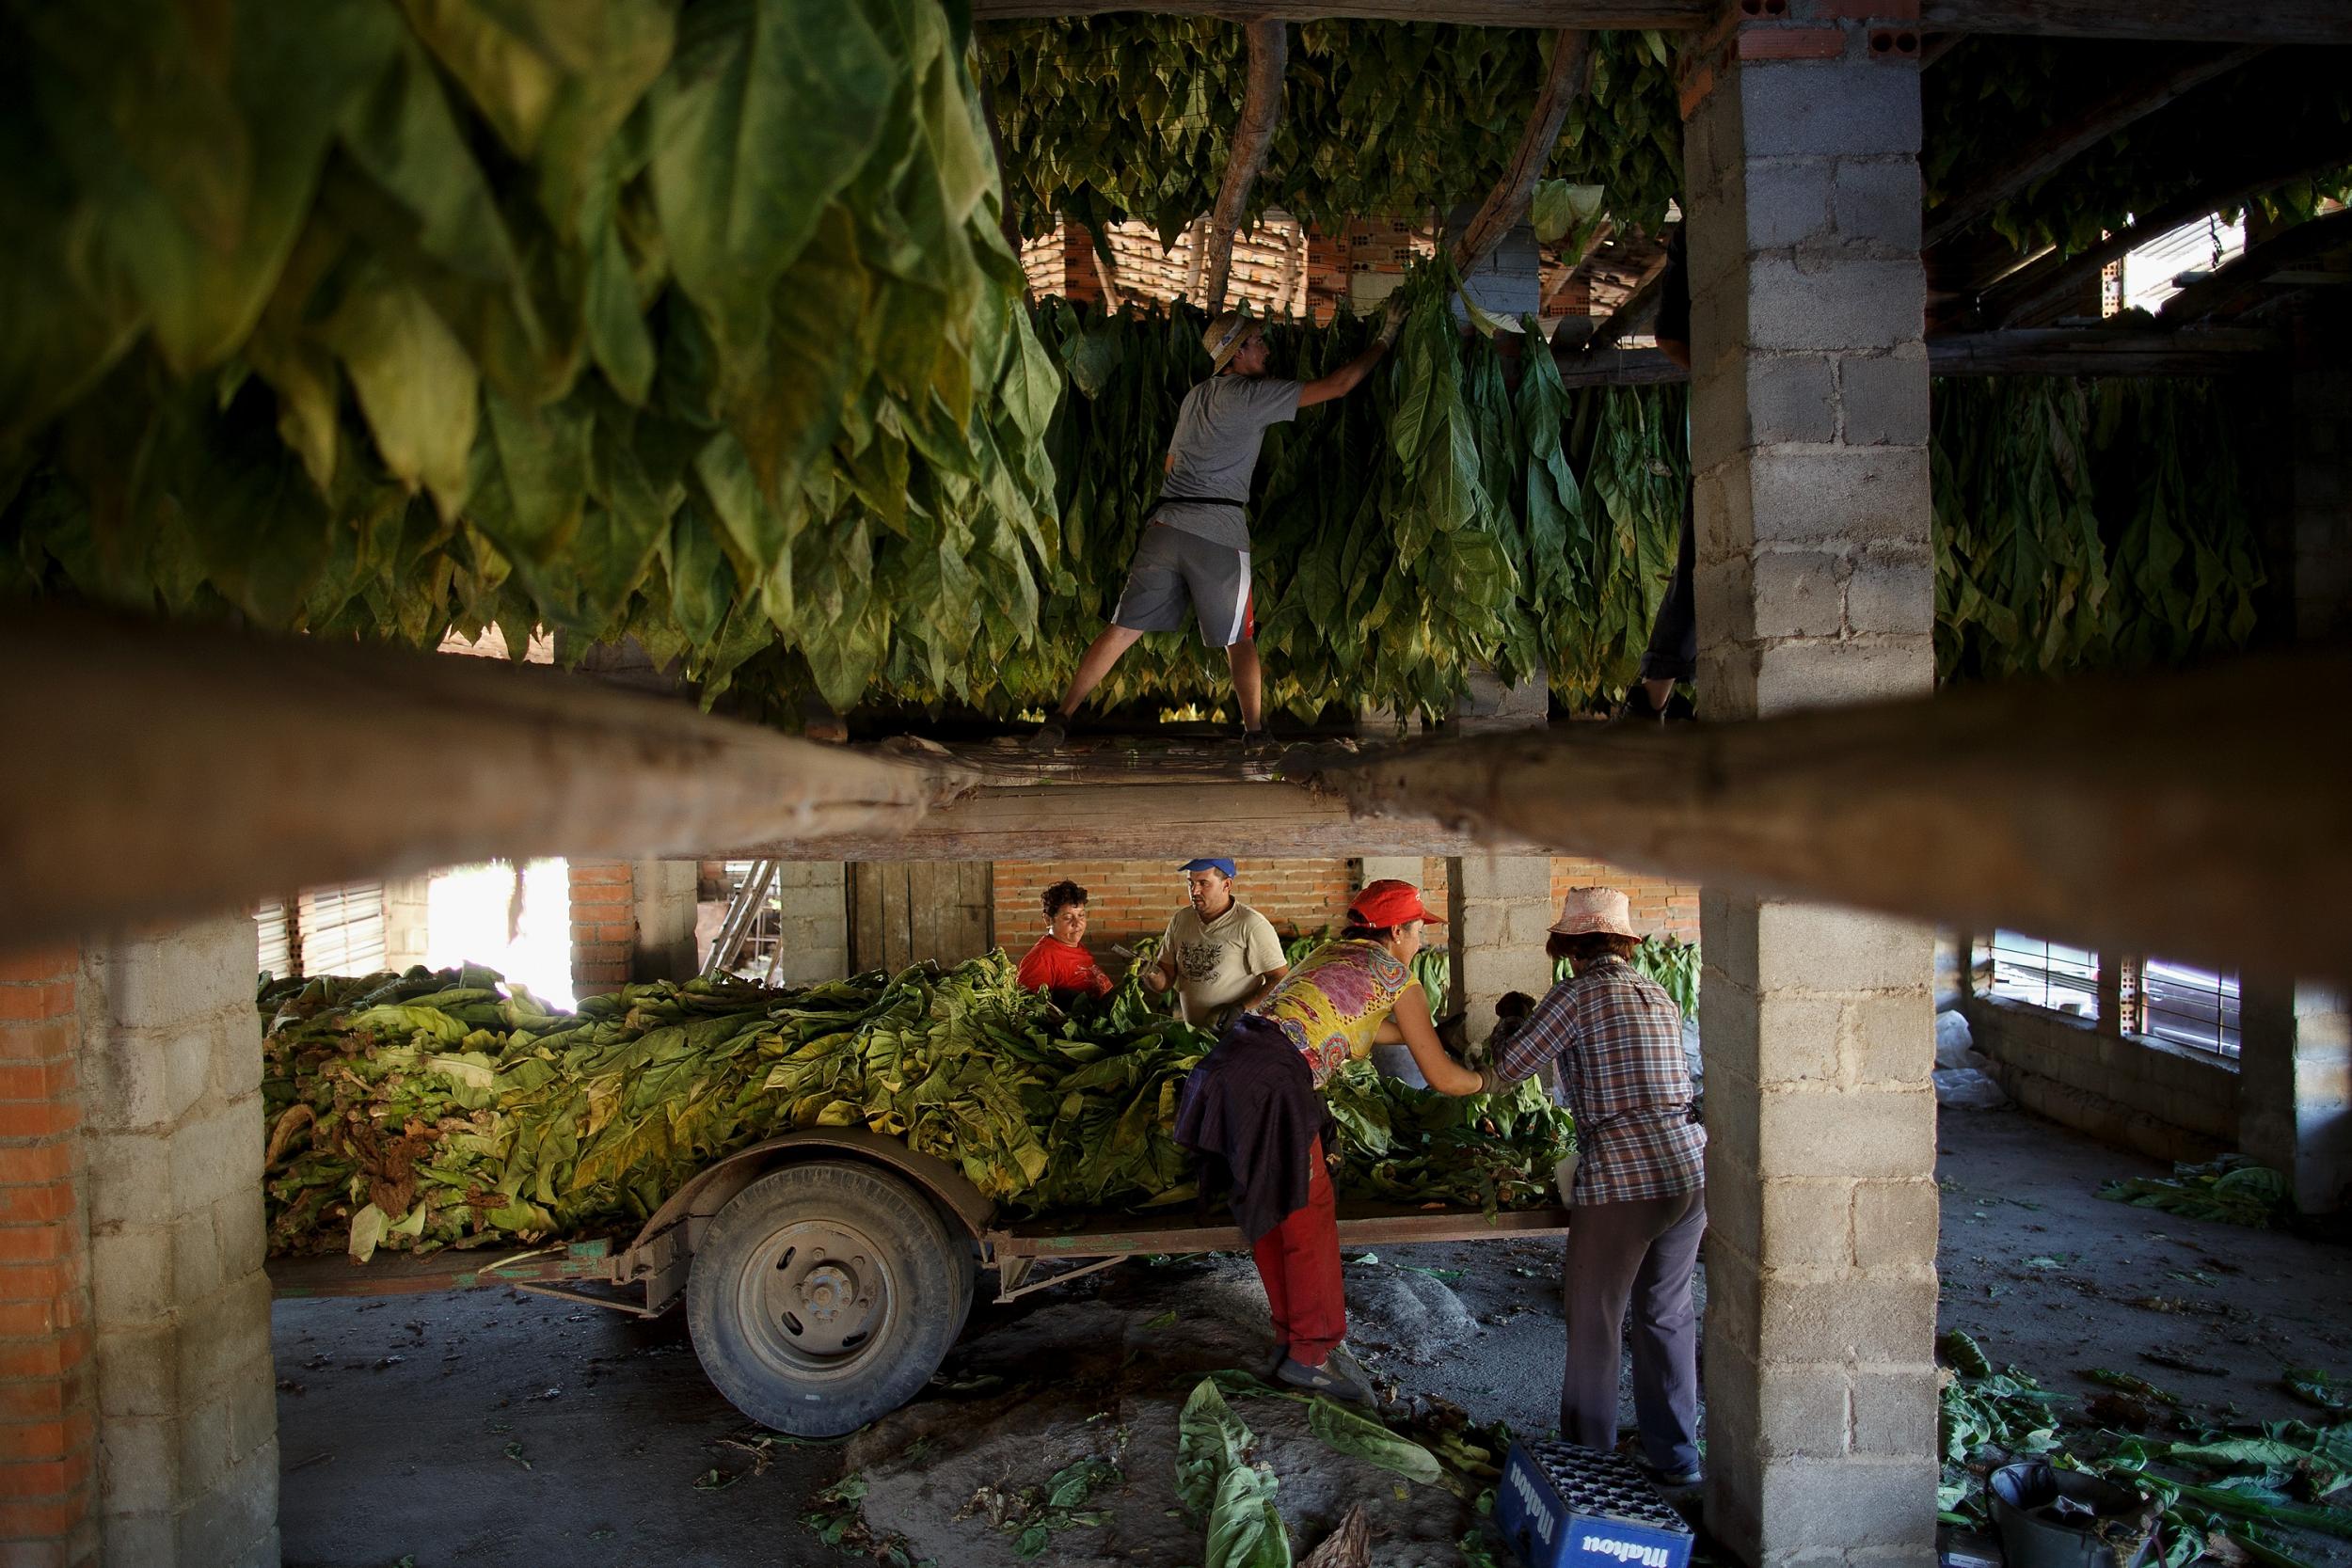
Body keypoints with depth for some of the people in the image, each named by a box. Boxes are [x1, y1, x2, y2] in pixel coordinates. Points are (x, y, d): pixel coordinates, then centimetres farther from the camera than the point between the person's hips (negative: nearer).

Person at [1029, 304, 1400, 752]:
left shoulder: (1195, 396, 21)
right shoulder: (1252, 394, 0)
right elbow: (1338, 385, 0)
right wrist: (1385, 338, 11)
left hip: (1166, 525, 6)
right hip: (1219, 533, -5)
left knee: (1122, 630, 4)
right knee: (1239, 641, 8)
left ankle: (1060, 718, 0)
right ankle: (1255, 734, 10)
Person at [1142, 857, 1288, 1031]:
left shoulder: (1251, 925, -2)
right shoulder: (1180, 920, 16)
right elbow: (1164, 984, 19)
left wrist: (1241, 1010, -12)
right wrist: (1152, 974, -3)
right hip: (1190, 1032, 4)